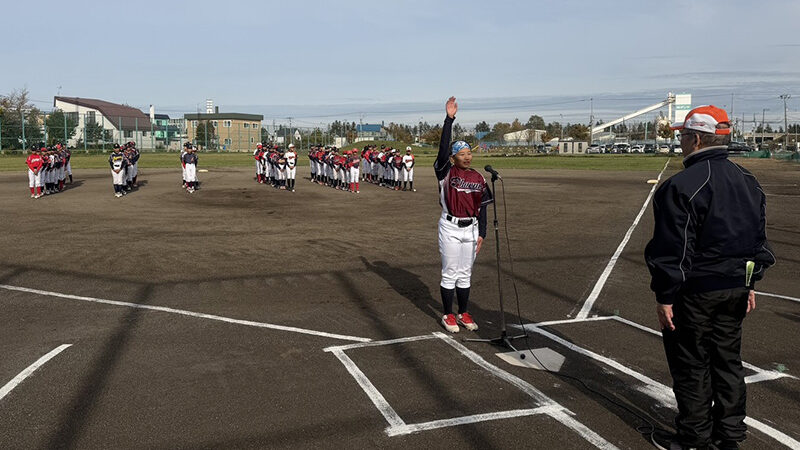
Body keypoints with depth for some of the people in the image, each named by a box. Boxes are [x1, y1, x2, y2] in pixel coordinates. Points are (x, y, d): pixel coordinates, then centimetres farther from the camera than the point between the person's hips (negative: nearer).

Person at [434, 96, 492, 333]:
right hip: (450, 228, -4)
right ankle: (448, 316, 16)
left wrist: (481, 234, 4)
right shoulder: (446, 172, -7)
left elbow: (482, 207, 8)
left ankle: (464, 314, 26)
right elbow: (443, 147, -23)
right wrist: (449, 119, -27)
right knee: (449, 274, 4)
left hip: (471, 228, 4)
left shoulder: (478, 178, 4)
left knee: (465, 275, 13)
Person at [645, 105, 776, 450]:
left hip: (695, 290, -7)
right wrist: (749, 284, 21)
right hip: (736, 287, 8)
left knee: (692, 365, 5)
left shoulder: (681, 186, -18)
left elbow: (673, 249, -19)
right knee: (728, 360, 17)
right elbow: (759, 238, 14)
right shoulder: (748, 182, 8)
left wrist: (665, 297, -12)